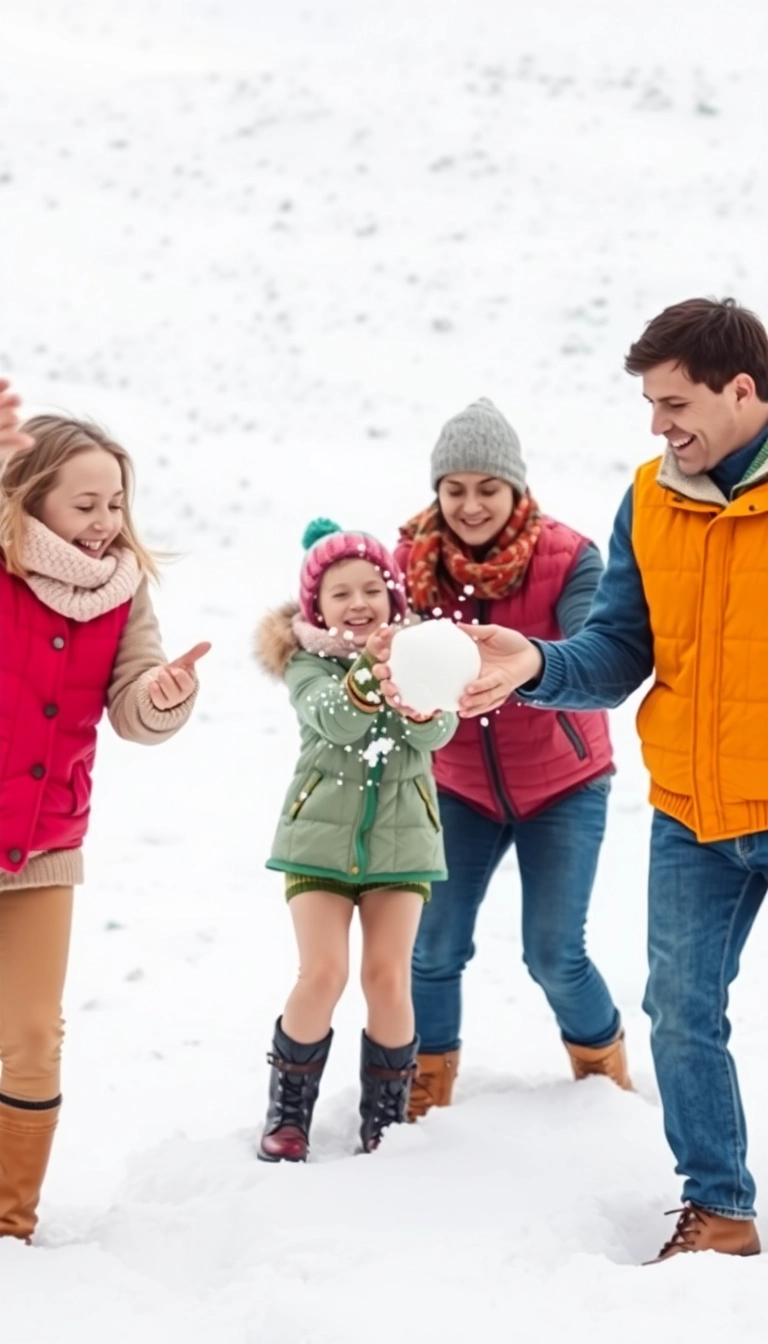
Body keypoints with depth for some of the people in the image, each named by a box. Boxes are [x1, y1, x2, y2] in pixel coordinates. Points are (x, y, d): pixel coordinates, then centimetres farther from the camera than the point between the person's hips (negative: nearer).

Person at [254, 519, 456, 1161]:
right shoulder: (309, 662, -2)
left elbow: (438, 731, -15)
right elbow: (334, 720, -23)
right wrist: (369, 671, -43)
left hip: (400, 836, 1)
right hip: (321, 835, -1)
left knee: (389, 977, -1)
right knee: (323, 974, -8)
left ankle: (385, 1119, 14)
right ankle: (288, 1113, 9)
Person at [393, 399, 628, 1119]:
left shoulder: (567, 558, -18)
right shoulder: (413, 561, -11)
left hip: (561, 783, -2)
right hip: (461, 784, 2)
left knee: (554, 954, -2)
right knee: (434, 948, -2)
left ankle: (602, 1062, 28)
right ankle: (426, 1085, 23)